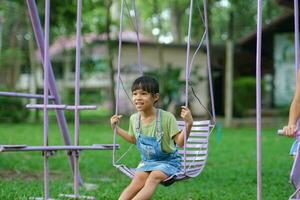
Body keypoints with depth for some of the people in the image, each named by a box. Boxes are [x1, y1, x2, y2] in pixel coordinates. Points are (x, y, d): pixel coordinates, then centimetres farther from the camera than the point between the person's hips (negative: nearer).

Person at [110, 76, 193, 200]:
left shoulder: (167, 117, -16)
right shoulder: (134, 119, 0)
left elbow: (180, 143, -17)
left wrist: (189, 124, -32)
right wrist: (117, 129, 15)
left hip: (168, 161, -4)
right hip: (147, 161, 4)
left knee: (154, 176, -34)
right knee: (139, 178, -28)